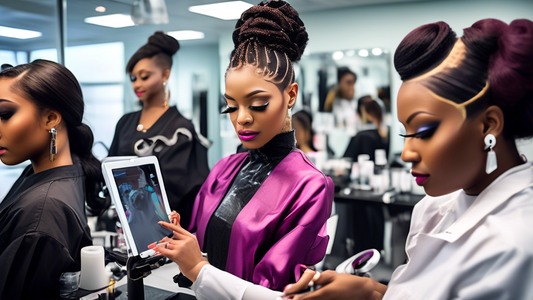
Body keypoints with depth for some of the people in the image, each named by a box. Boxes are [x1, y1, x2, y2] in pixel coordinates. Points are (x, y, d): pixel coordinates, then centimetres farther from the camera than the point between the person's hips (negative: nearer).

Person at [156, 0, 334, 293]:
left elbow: (271, 288, -15)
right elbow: (200, 243, 6)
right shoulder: (225, 169, 0)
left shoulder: (309, 187, -16)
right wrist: (171, 243, -12)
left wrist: (198, 268, -19)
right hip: (207, 293, 5)